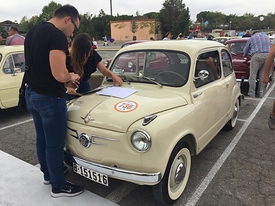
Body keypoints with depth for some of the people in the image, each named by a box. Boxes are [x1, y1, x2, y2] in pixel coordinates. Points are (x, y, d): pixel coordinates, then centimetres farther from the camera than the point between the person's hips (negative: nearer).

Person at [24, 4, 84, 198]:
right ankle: (59, 186, 23)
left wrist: (65, 81, 11)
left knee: (42, 139, 21)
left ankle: (48, 174, 41)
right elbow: (59, 74, -29)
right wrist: (71, 76, -6)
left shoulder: (32, 31, 10)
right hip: (49, 98, -9)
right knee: (55, 144, 5)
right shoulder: (57, 36, -20)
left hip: (31, 94, 10)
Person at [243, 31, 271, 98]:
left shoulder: (251, 38, 14)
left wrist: (246, 56, 40)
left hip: (257, 56, -4)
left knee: (253, 75, -1)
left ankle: (252, 93, -1)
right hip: (267, 56, 5)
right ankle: (261, 93, 13)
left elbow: (245, 50, 20)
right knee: (262, 76, 9)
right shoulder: (266, 36, 26)